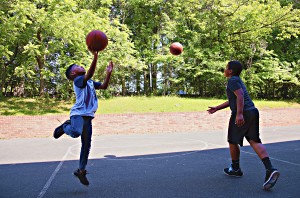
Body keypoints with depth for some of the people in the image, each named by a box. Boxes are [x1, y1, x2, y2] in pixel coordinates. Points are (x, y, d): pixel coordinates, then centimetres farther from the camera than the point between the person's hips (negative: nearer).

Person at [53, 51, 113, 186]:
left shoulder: (90, 82, 20)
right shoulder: (78, 80, -7)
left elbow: (104, 86, 18)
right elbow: (89, 74, -26)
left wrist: (109, 73, 8)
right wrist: (95, 57, -33)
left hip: (88, 116, 8)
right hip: (78, 114, -8)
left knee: (86, 144, 6)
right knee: (76, 133, -34)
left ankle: (81, 170, 18)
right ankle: (65, 127, 2)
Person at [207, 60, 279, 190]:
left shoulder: (232, 80, -5)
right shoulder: (238, 81, 25)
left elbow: (240, 96, -20)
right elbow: (231, 101, 31)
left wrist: (239, 114, -28)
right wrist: (216, 108, 32)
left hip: (242, 114, -9)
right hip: (253, 112, 9)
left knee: (232, 141, 10)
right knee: (254, 141, 0)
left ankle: (235, 169, 24)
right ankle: (270, 170, -17)